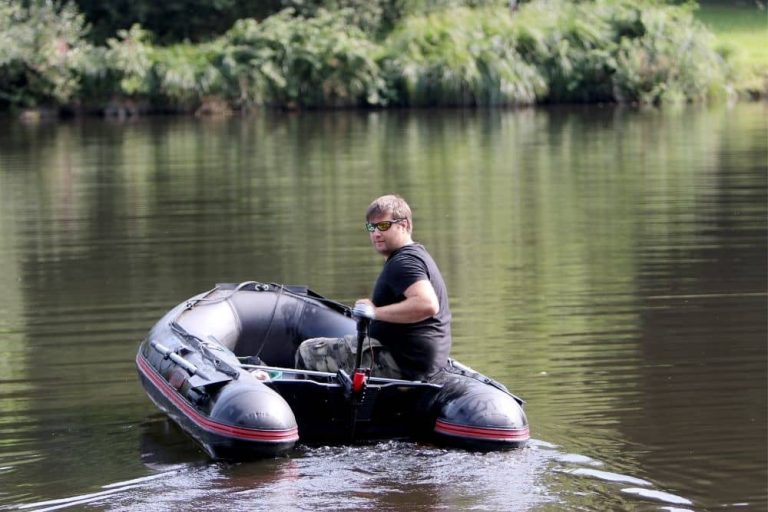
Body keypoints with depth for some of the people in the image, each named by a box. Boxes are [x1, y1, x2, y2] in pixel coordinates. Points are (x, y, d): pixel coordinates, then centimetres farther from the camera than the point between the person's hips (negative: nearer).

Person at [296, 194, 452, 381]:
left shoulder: (403, 262, -16)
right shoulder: (417, 254, 18)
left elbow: (427, 305, -32)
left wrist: (376, 312, -23)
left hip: (400, 363, -11)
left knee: (308, 352, -8)